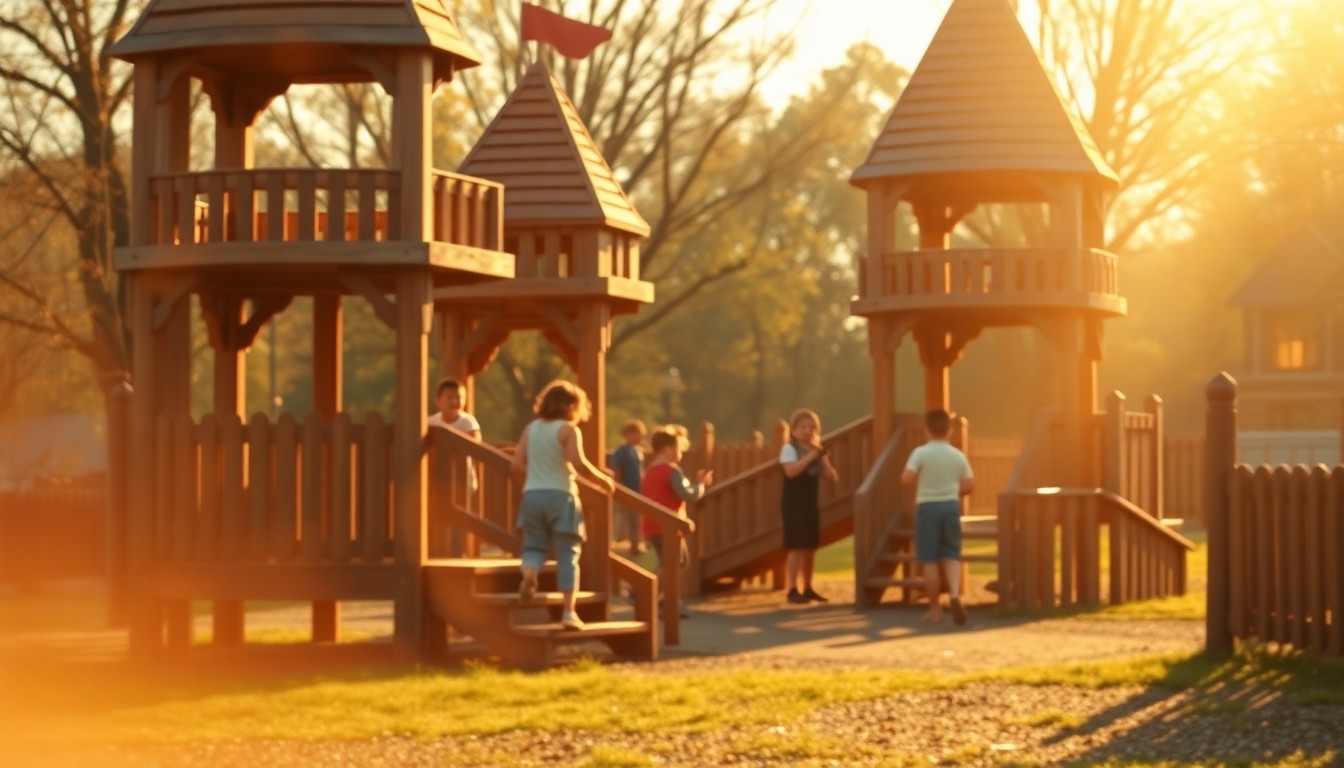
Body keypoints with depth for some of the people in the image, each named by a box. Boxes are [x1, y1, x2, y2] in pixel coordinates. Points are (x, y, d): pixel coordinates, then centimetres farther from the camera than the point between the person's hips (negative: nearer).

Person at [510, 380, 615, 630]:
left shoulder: (531, 429, 10)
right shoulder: (568, 430, -5)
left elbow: (517, 465, 6)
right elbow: (578, 463, -18)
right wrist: (603, 479, -4)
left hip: (532, 494, 4)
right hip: (561, 496, -4)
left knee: (534, 545, 14)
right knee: (567, 553, 2)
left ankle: (529, 572, -21)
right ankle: (568, 611, -3)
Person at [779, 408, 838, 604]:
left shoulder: (817, 451, 11)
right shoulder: (789, 449, -9)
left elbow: (832, 477, 6)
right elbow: (791, 471, -27)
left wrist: (822, 458, -8)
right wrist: (810, 456, -23)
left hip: (811, 503, 7)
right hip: (794, 503, -7)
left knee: (811, 546, 10)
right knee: (797, 546, -11)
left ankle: (808, 588, 20)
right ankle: (793, 590, -12)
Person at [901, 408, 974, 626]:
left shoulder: (921, 453, -9)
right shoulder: (957, 455, 2)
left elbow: (906, 479, -18)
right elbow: (969, 485, 4)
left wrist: (918, 481, 4)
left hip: (927, 507, -3)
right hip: (951, 506, 3)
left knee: (929, 560, 3)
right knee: (952, 555, 9)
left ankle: (935, 610, 5)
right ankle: (955, 594, -18)